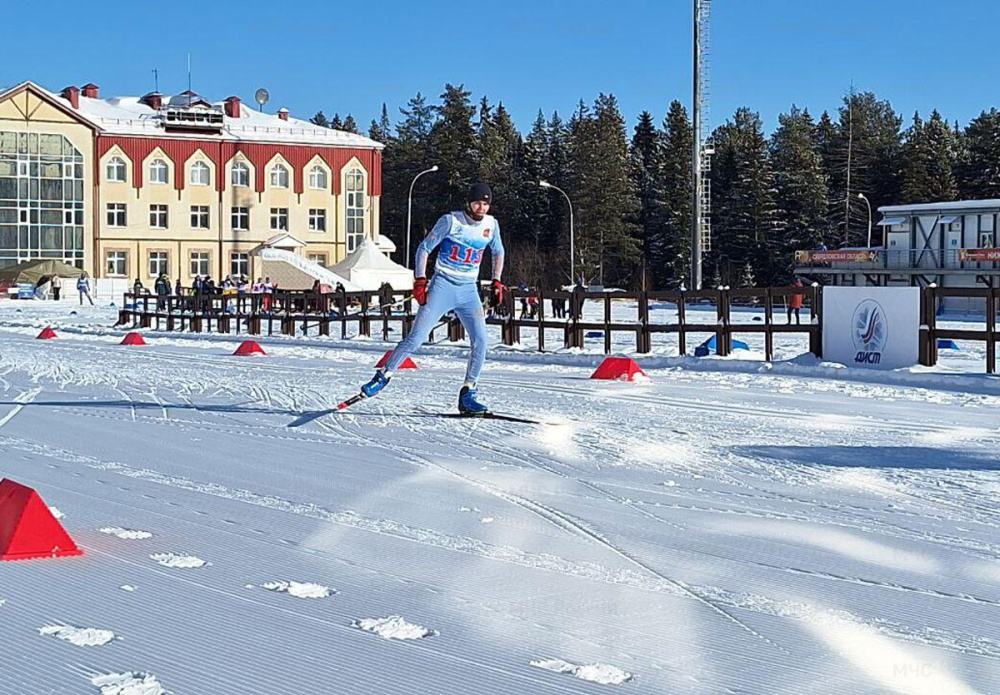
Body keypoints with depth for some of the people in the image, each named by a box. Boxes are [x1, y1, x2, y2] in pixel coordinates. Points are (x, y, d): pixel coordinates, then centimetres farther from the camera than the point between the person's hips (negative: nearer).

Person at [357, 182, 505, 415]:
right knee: (417, 337, -9)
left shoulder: (491, 225, 3)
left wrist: (496, 282, 13)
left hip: (468, 291, 4)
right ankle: (383, 376, 5)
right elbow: (424, 248, -3)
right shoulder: (451, 221, -9)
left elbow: (498, 252, 22)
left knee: (480, 340, -10)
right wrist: (420, 280, -12)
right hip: (443, 285, -4)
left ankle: (467, 396, -2)